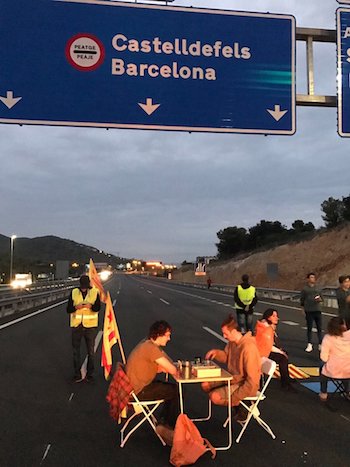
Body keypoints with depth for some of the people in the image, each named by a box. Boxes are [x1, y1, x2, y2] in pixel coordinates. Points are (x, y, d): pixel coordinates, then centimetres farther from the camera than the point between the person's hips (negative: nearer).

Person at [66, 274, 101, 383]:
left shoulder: (95, 292, -1)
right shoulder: (74, 292, 1)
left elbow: (98, 308, -10)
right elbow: (68, 309, -1)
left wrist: (91, 306, -31)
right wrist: (75, 307, -22)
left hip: (90, 325, -1)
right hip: (76, 325, 1)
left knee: (91, 351, 7)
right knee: (76, 351, 6)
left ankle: (90, 374, 19)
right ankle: (77, 375, 16)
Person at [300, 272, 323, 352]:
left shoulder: (317, 288, 8)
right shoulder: (305, 289, 0)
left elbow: (322, 299, 13)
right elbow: (302, 300, 4)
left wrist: (320, 299, -10)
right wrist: (303, 310, 0)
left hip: (317, 310, 2)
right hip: (309, 311, -2)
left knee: (319, 328, 3)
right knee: (309, 328, 4)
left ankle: (320, 344, 11)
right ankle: (309, 345, 12)